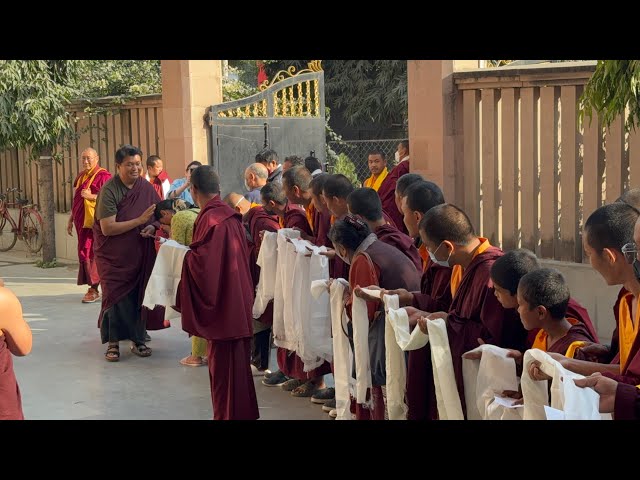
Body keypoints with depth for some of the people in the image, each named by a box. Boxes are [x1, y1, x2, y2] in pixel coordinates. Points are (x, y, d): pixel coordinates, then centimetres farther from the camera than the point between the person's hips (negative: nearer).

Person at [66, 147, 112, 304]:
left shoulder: (103, 176, -7)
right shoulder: (80, 176, 17)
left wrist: (92, 196, -20)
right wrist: (71, 220, 22)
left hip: (95, 222, -8)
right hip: (82, 222, 8)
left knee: (89, 254, -10)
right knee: (84, 254, 7)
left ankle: (94, 289, -5)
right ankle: (93, 288, 13)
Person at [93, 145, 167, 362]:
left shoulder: (146, 188, 2)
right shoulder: (109, 191, -13)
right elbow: (107, 228, -19)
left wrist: (152, 227, -11)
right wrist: (139, 220, -22)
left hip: (141, 254, 4)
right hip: (114, 256, -4)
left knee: (139, 295, 5)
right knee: (116, 296, -4)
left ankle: (138, 340, 17)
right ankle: (113, 342, 8)